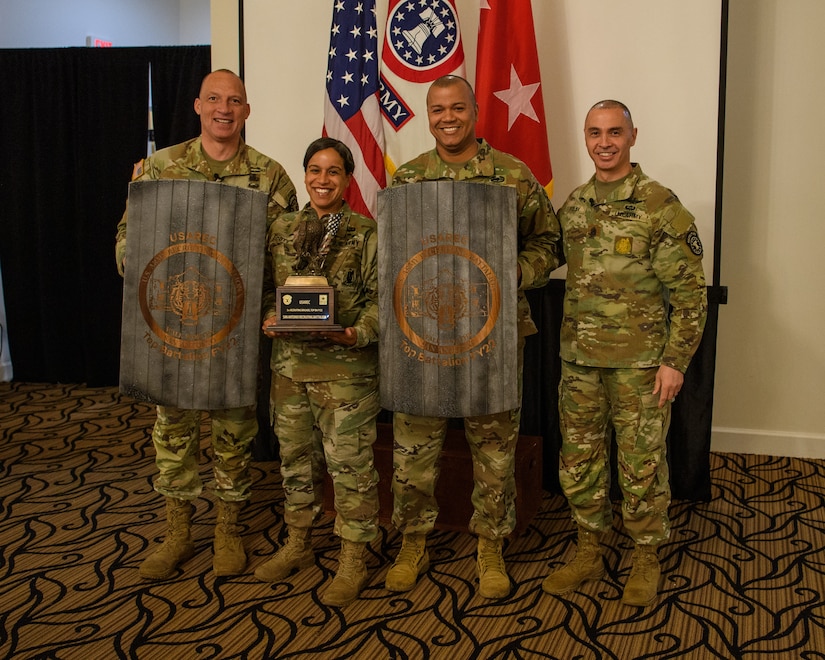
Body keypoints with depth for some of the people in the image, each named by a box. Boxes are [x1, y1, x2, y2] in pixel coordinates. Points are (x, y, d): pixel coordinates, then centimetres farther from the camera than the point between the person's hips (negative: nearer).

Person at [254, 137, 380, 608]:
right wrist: (269, 319, -3)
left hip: (346, 368, -5)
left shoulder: (366, 234, -2)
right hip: (289, 363, 5)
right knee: (296, 456, 16)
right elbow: (267, 287, 16)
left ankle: (353, 561, 14)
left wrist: (358, 333, -21)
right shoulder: (282, 230, 11)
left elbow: (382, 297, -5)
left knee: (350, 462, 0)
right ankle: (298, 544, 33)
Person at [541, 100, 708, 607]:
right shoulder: (573, 207, 8)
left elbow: (690, 291, -9)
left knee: (642, 464, 5)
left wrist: (675, 360, -12)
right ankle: (589, 554, 28)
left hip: (640, 361, -5)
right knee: (579, 460, 12)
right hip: (580, 359, 5)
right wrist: (570, 341, 12)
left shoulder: (660, 205, -9)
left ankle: (647, 560, 23)